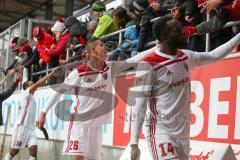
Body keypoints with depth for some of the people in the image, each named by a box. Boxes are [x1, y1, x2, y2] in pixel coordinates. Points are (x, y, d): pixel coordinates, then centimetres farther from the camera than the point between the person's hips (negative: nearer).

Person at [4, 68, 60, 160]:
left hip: (31, 128, 7)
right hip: (22, 126, -7)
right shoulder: (25, 93, 1)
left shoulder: (32, 98, 24)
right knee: (14, 151, -2)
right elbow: (38, 84, -12)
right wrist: (50, 74, -14)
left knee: (33, 150, -9)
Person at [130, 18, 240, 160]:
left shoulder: (185, 57, 6)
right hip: (160, 131, -7)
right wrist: (134, 143, -17)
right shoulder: (149, 65, -14)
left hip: (183, 132, 7)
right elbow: (140, 105, -14)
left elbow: (213, 56, 21)